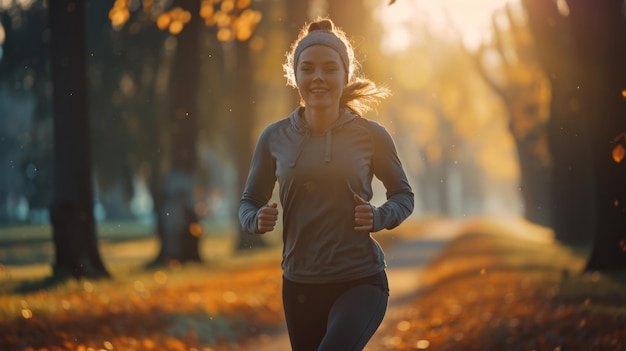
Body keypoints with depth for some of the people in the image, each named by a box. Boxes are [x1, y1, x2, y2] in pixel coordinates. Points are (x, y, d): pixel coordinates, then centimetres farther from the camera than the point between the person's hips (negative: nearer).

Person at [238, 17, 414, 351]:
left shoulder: (370, 135, -5)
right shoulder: (275, 138, -1)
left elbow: (403, 195, 6)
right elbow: (249, 201, 8)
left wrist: (378, 217, -14)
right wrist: (257, 219, -14)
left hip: (361, 281, -3)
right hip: (299, 284, 3)